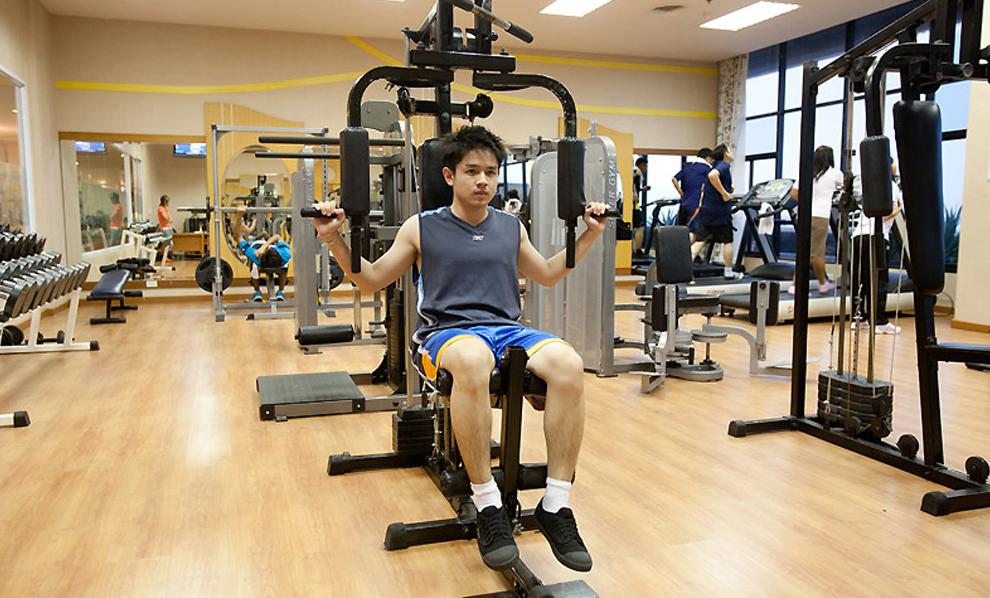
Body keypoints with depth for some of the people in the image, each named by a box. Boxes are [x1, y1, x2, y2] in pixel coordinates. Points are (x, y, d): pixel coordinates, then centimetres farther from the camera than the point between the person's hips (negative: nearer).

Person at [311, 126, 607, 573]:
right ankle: (487, 506, -27)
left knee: (570, 365, -32)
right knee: (473, 361, -44)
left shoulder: (511, 227, 21)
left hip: (508, 329, 4)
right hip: (445, 332, -3)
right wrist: (334, 240, 0)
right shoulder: (421, 228, 11)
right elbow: (371, 280, 15)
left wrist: (589, 235, 25)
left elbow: (548, 274, 33)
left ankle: (555, 506, -21)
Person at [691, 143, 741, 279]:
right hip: (720, 211, -7)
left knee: (700, 241, 1)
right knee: (727, 241, 7)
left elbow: (704, 187, 26)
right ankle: (729, 272, 16)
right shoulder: (724, 166, -10)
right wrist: (724, 193, -26)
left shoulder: (715, 166, 17)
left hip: (705, 209, 8)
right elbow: (712, 175, -32)